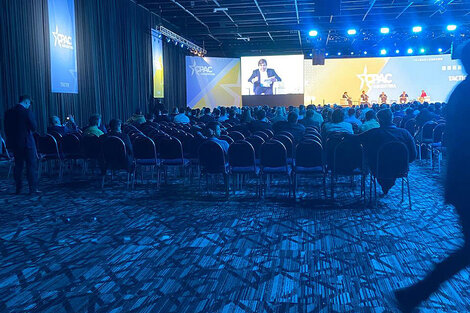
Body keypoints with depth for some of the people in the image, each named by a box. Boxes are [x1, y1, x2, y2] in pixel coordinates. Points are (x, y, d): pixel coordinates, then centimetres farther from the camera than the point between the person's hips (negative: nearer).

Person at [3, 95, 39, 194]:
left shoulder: (8, 112, 5)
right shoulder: (27, 112, -12)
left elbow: (6, 129, 9)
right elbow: (34, 127, -11)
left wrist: (11, 140, 17)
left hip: (14, 143, 6)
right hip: (27, 142, -6)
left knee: (18, 166, 13)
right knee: (32, 166, 0)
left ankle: (18, 189, 16)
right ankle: (33, 189, 0)